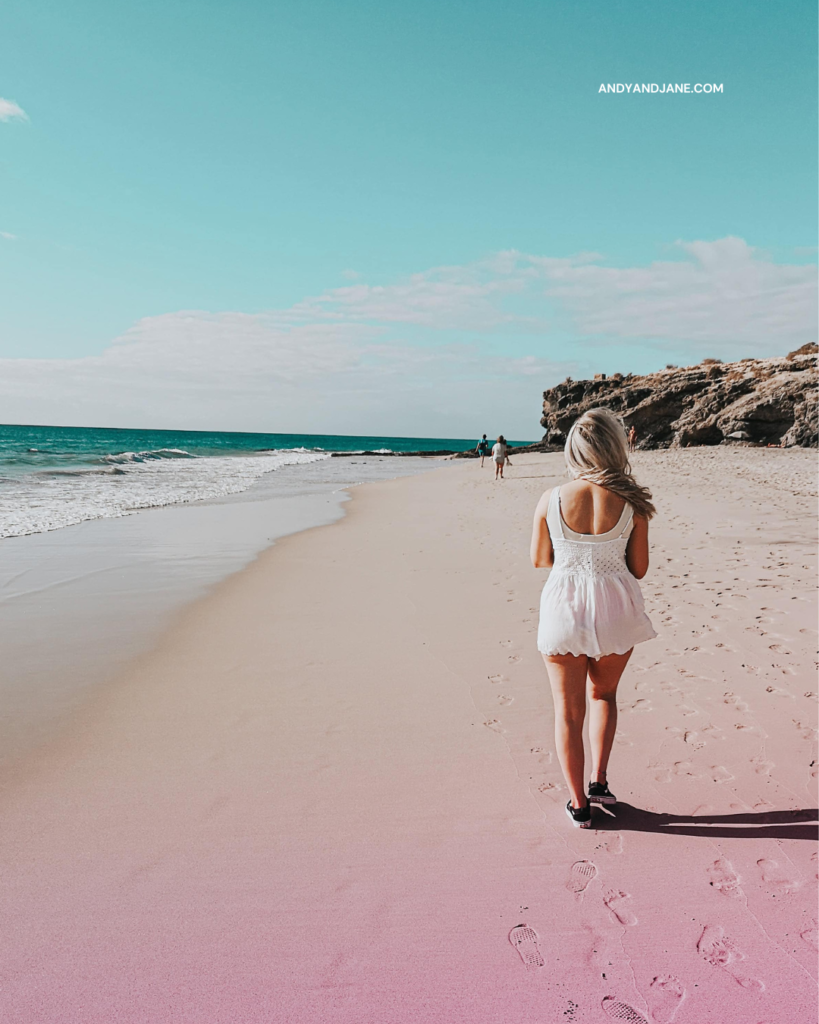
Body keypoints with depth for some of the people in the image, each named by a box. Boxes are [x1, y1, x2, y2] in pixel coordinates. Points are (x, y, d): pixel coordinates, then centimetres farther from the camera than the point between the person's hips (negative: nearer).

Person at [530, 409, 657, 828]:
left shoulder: (551, 500, -10)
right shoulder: (631, 503, -10)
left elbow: (539, 560, 0)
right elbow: (639, 568, -3)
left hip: (564, 608, -1)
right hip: (615, 610, 1)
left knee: (568, 709, 13)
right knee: (604, 694, 27)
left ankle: (579, 803, 21)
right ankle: (599, 781, 22)